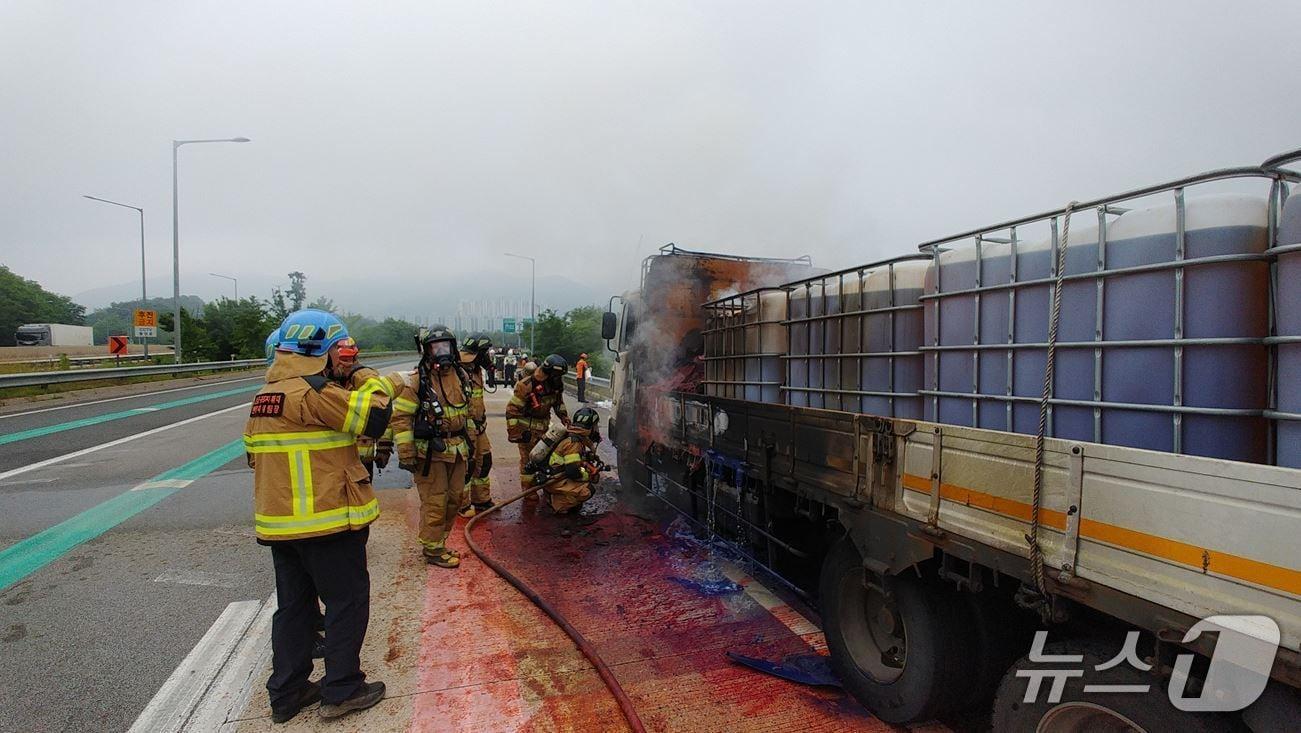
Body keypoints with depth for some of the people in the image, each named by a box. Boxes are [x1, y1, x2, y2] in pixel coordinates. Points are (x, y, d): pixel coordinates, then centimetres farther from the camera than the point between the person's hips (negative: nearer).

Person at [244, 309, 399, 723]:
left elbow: (256, 455, 19)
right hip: (327, 523, -9)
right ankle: (341, 690, 15)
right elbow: (373, 419, -22)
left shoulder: (264, 397, 12)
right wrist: (375, 383, -3)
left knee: (293, 606, 18)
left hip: (280, 523, 9)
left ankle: (287, 693, 28)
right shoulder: (313, 392, -19)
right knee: (348, 602, 6)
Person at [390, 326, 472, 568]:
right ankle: (432, 550, 14)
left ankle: (439, 542, 30)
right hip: (430, 452, -7)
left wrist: (467, 443, 22)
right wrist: (405, 454, -15)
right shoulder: (416, 380, -11)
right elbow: (401, 417, -12)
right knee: (435, 502, -2)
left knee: (454, 499, 13)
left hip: (457, 450, 7)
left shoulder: (461, 376, 9)